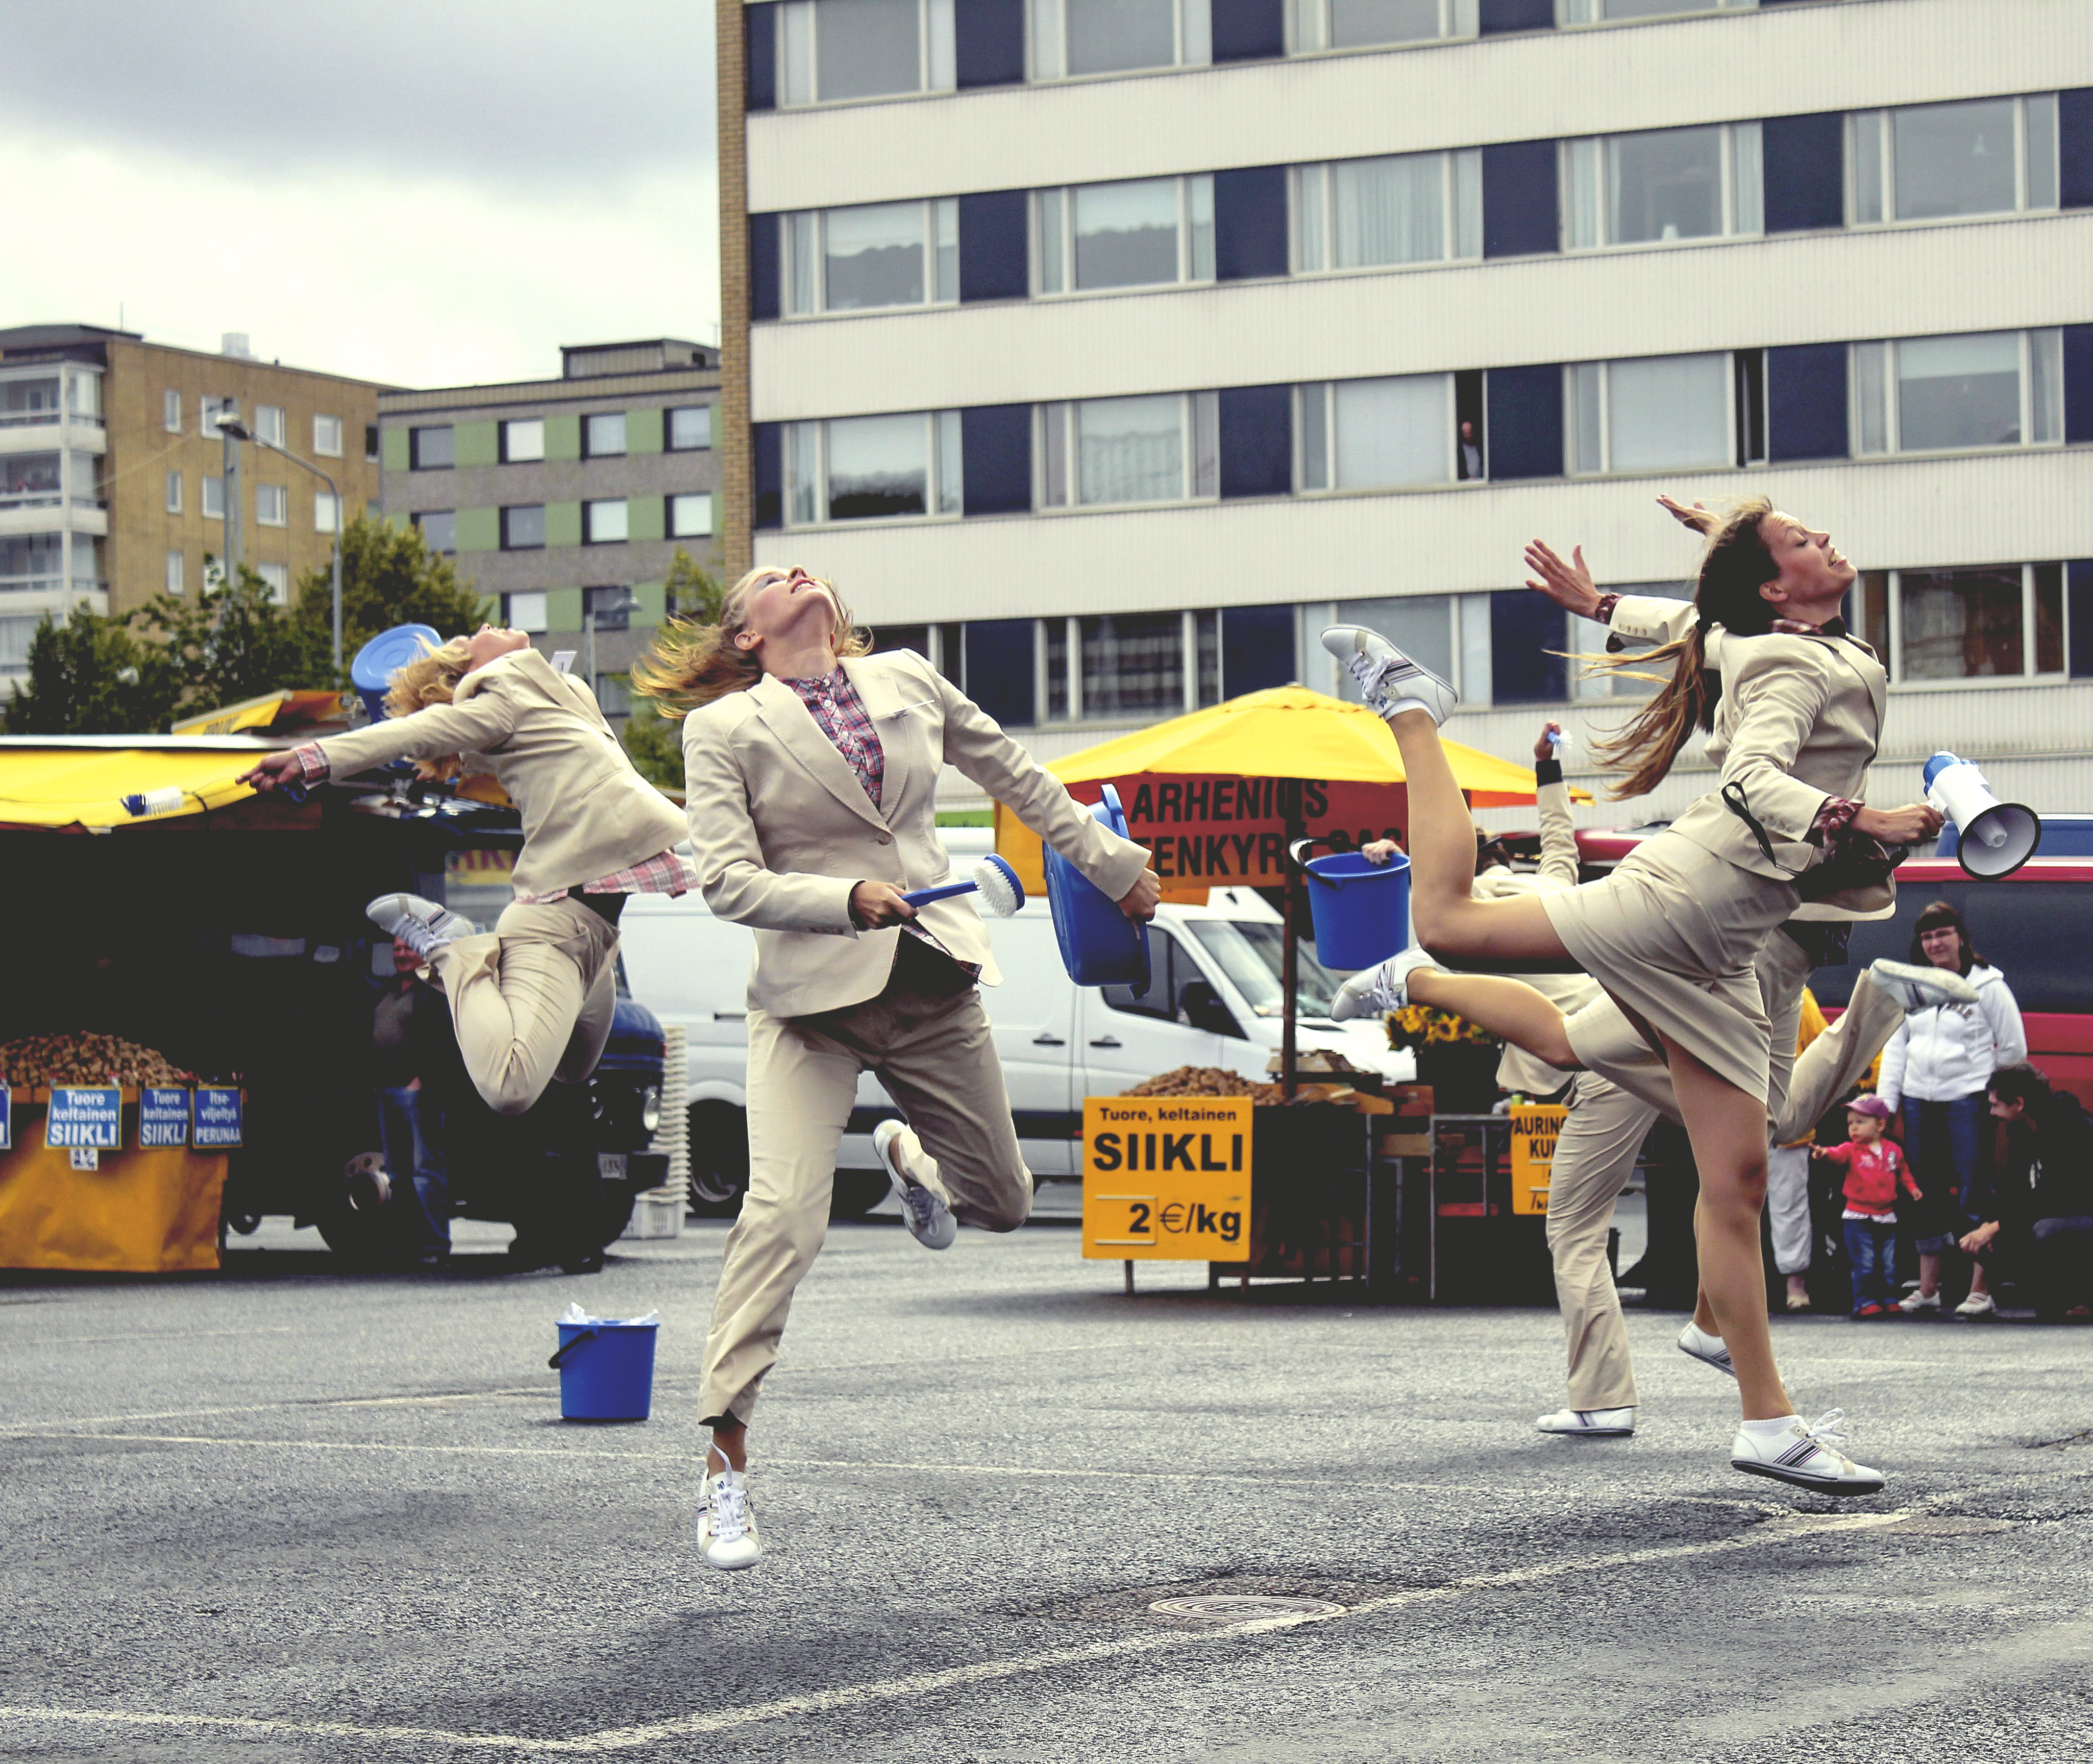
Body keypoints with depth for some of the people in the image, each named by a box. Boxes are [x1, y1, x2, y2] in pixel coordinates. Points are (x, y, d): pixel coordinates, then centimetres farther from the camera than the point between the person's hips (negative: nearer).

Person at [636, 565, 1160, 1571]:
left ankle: (909, 1154, 48)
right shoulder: (723, 729, -2)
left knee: (1001, 1204, 12)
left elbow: (1016, 779, 21)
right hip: (810, 998, -4)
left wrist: (1115, 867, 26)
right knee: (784, 1213, -20)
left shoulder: (908, 682, 9)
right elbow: (727, 881, -10)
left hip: (934, 987, 4)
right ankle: (724, 1462, -15)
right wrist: (848, 901, -24)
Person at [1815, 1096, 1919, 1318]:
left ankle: (1889, 1300, 20)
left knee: (1888, 1263, 8)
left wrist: (1911, 1187, 8)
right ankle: (1866, 1302, 2)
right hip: (1858, 1217, -3)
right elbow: (1839, 1155, -24)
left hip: (1886, 1216, 3)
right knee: (1864, 1264, -5)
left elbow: (1903, 1172, 22)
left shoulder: (1893, 1150, 7)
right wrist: (1826, 1153, -45)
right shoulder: (1852, 1150, -3)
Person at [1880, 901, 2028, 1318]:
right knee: (1928, 1195, 10)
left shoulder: (1987, 985, -1)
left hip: (1969, 1101, -5)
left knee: (1973, 1194, -7)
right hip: (1919, 1103, 6)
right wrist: (1886, 1100, 8)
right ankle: (1927, 1288, 18)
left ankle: (1981, 1290, -5)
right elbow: (1896, 1045, 15)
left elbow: (2013, 1049, 2)